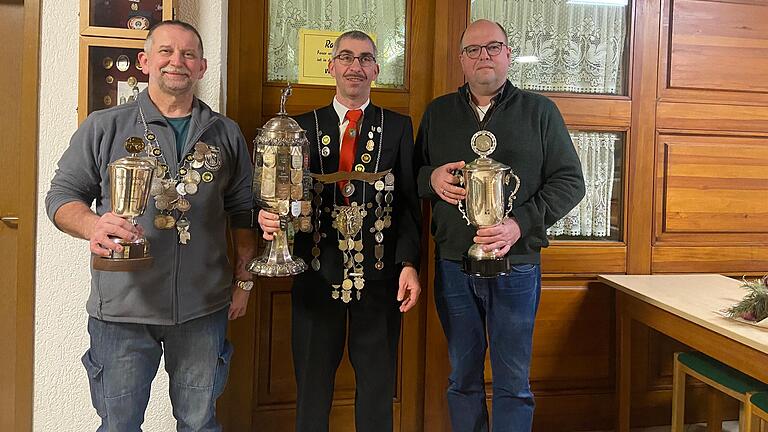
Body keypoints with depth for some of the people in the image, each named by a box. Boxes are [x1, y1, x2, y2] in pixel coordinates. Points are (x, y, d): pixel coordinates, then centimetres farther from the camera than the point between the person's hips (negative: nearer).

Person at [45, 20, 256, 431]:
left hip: (204, 307, 2)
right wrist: (92, 225, -20)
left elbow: (243, 211, 11)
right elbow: (62, 195, 2)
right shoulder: (103, 128, 2)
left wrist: (243, 280, 8)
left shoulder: (226, 133, 7)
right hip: (122, 307, -1)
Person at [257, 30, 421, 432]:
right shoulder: (303, 126, 8)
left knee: (378, 387, 10)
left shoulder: (398, 127, 6)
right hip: (317, 273, 1)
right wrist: (269, 216, -17)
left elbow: (409, 201, 3)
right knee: (312, 386, 11)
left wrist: (409, 263, -7)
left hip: (379, 276, 0)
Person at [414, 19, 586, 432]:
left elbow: (570, 181, -1)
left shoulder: (540, 111, 3)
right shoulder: (437, 112, 10)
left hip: (516, 267, -2)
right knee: (462, 378, 12)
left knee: (513, 383, 6)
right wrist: (432, 179, -10)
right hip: (453, 266, 2)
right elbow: (411, 175, 15)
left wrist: (520, 224, -16)